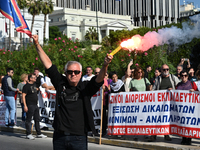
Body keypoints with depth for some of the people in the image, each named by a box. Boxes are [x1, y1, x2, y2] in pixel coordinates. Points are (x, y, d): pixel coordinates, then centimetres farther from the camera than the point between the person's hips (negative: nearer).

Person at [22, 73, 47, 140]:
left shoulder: (34, 84, 13)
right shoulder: (26, 86, -10)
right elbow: (23, 96, -15)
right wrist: (25, 106, -20)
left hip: (35, 105, 9)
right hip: (30, 105, -8)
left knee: (37, 119, 11)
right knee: (28, 120, -2)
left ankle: (39, 133, 18)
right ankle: (28, 134, 3)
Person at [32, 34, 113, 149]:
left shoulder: (85, 88, 0)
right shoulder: (61, 84, 6)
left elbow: (99, 79, -17)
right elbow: (48, 64, 8)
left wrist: (105, 66, -36)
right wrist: (37, 44, 7)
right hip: (59, 137, 2)